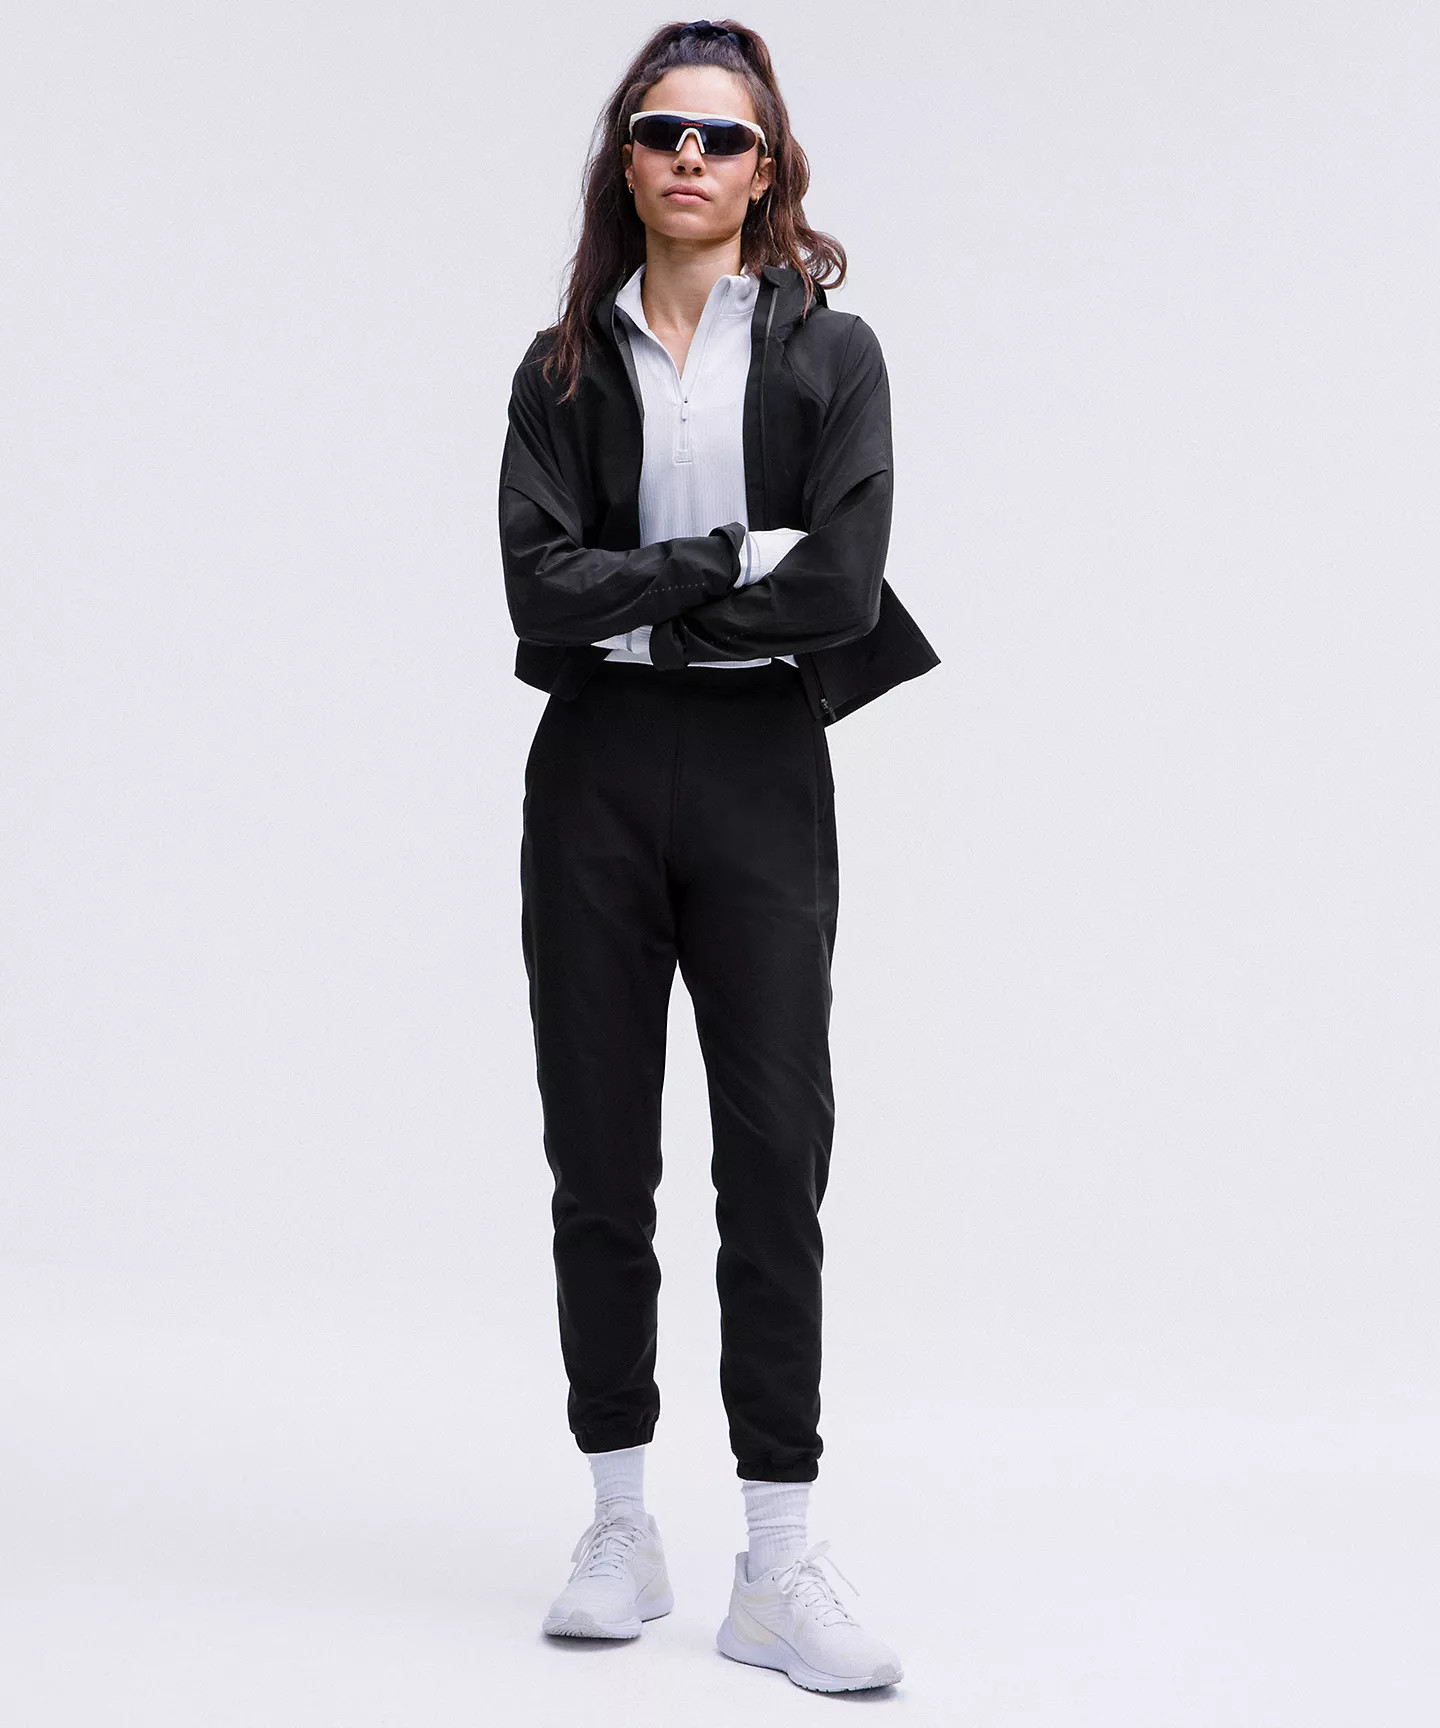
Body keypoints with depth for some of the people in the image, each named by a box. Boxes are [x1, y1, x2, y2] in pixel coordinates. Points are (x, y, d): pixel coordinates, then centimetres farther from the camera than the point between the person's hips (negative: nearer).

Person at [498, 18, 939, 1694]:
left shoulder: (830, 353, 4)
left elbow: (842, 587, -11)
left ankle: (779, 1567, 2)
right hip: (594, 773, 2)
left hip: (762, 772, -2)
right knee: (597, 1160, 6)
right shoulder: (565, 365, 9)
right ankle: (621, 1528, 18)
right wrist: (733, 566, -11)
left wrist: (636, 600, -7)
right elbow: (539, 582, -6)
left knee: (777, 1159, -4)